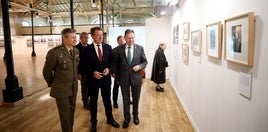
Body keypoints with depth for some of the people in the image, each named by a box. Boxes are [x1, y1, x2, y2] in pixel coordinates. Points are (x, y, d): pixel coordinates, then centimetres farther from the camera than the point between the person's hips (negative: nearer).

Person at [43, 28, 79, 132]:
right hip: (61, 89, -5)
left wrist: (75, 81, 13)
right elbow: (47, 71, -8)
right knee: (65, 114, 8)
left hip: (74, 88, 5)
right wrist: (52, 84, 4)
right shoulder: (55, 52, -19)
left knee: (72, 111, 17)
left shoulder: (76, 51, 1)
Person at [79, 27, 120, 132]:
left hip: (106, 78, 2)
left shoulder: (108, 47, 1)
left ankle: (110, 119, 36)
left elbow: (112, 61, 6)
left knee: (107, 100, 16)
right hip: (93, 79, -2)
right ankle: (93, 122, 31)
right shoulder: (87, 49, -6)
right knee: (93, 101, 13)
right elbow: (83, 65, -5)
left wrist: (108, 68, -13)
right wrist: (92, 73, -18)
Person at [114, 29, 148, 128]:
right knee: (126, 100, 10)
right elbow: (117, 64, 3)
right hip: (124, 78, 0)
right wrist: (117, 77, 4)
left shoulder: (140, 48, -3)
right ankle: (127, 118, 29)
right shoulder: (119, 49, -3)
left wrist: (139, 66, -18)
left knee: (136, 99, 16)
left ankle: (135, 115, 39)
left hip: (136, 77, 1)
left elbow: (145, 61, 3)